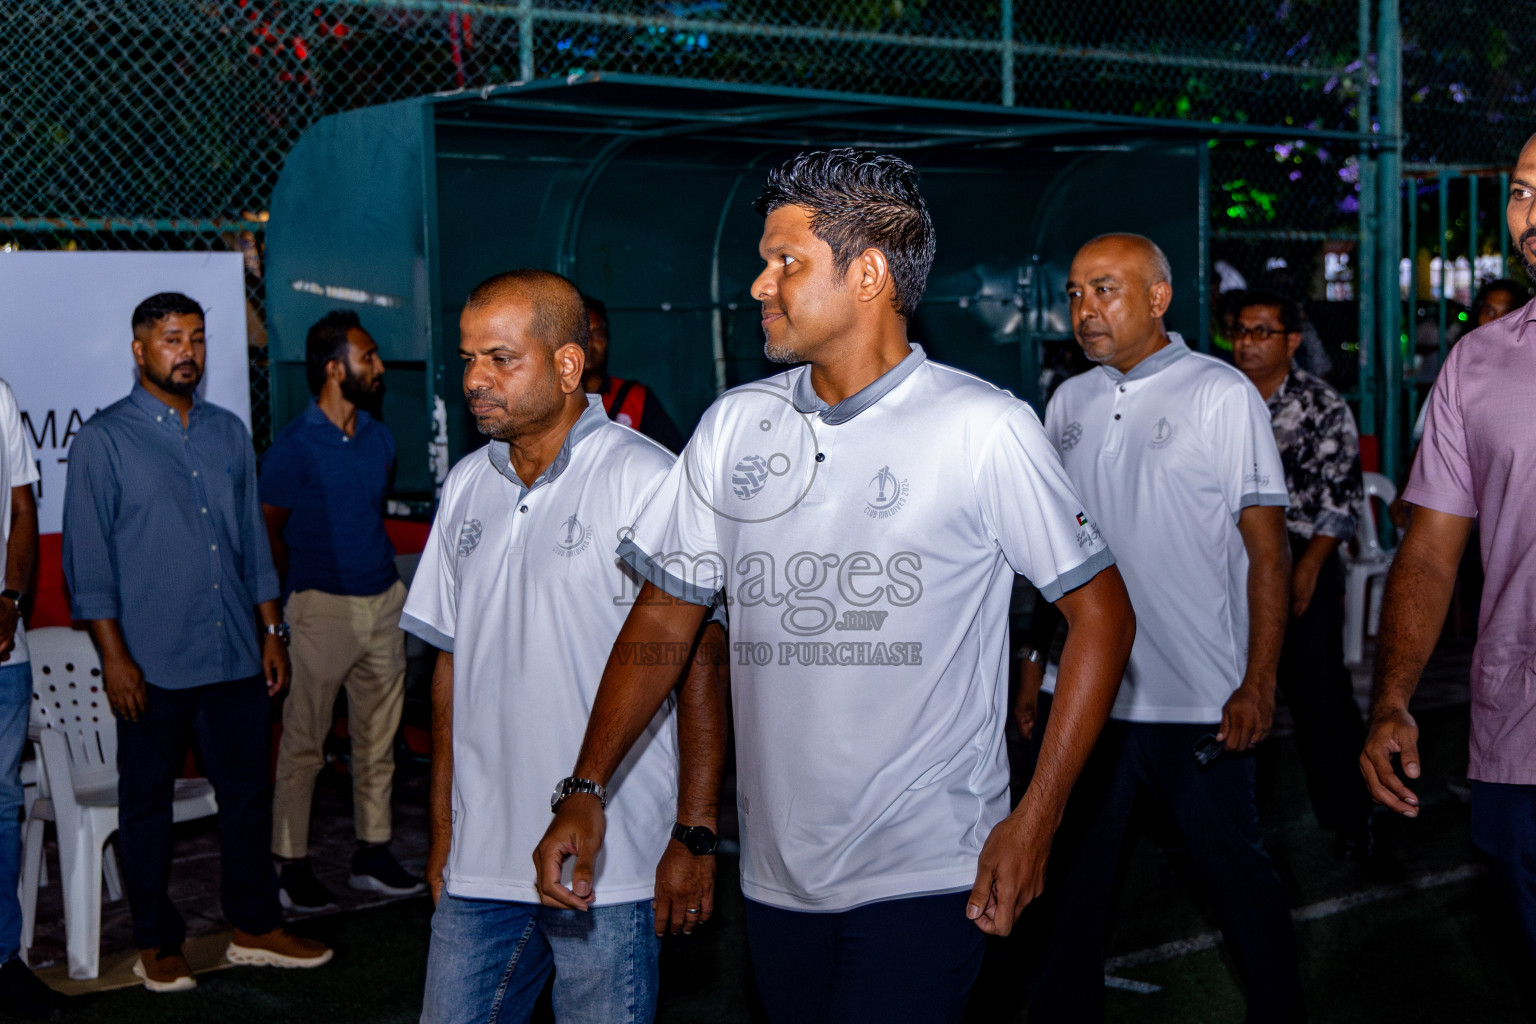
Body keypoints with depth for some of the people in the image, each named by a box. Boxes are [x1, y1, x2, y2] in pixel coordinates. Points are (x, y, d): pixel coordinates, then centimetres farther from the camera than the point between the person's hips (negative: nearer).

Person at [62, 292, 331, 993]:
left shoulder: (229, 433, 11)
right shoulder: (103, 441, -4)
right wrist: (114, 657, -11)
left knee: (246, 790, 10)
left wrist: (271, 632, 11)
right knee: (147, 801, 7)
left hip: (235, 654, 5)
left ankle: (255, 927, 23)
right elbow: (88, 558, -6)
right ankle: (156, 943, 19)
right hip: (153, 662, -4)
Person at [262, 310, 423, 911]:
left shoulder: (380, 439, 10)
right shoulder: (294, 448, -11)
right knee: (303, 743, 0)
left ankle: (373, 855, 20)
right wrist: (304, 589, 6)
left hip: (384, 600, 6)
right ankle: (292, 867, 8)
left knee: (378, 737, 11)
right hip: (323, 608, -6)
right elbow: (269, 531, -3)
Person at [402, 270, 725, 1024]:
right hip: (480, 859, 6)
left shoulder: (647, 481, -9)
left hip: (614, 871, -5)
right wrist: (442, 826, 14)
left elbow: (702, 663, -10)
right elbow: (452, 659, 15)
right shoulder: (467, 485, 10)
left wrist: (695, 836, -13)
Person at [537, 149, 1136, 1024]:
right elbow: (665, 618, 10)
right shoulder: (734, 426, 6)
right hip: (778, 875, 5)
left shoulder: (982, 428, -9)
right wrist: (586, 791, 0)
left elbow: (1102, 614, -6)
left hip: (925, 876, -5)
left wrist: (1036, 822, -11)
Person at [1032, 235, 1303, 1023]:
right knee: (1075, 875, 13)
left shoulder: (1221, 394, -5)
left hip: (1197, 700, -4)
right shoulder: (1068, 403, 9)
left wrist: (1258, 684, -11)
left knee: (1235, 869, 6)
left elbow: (1267, 546, -6)